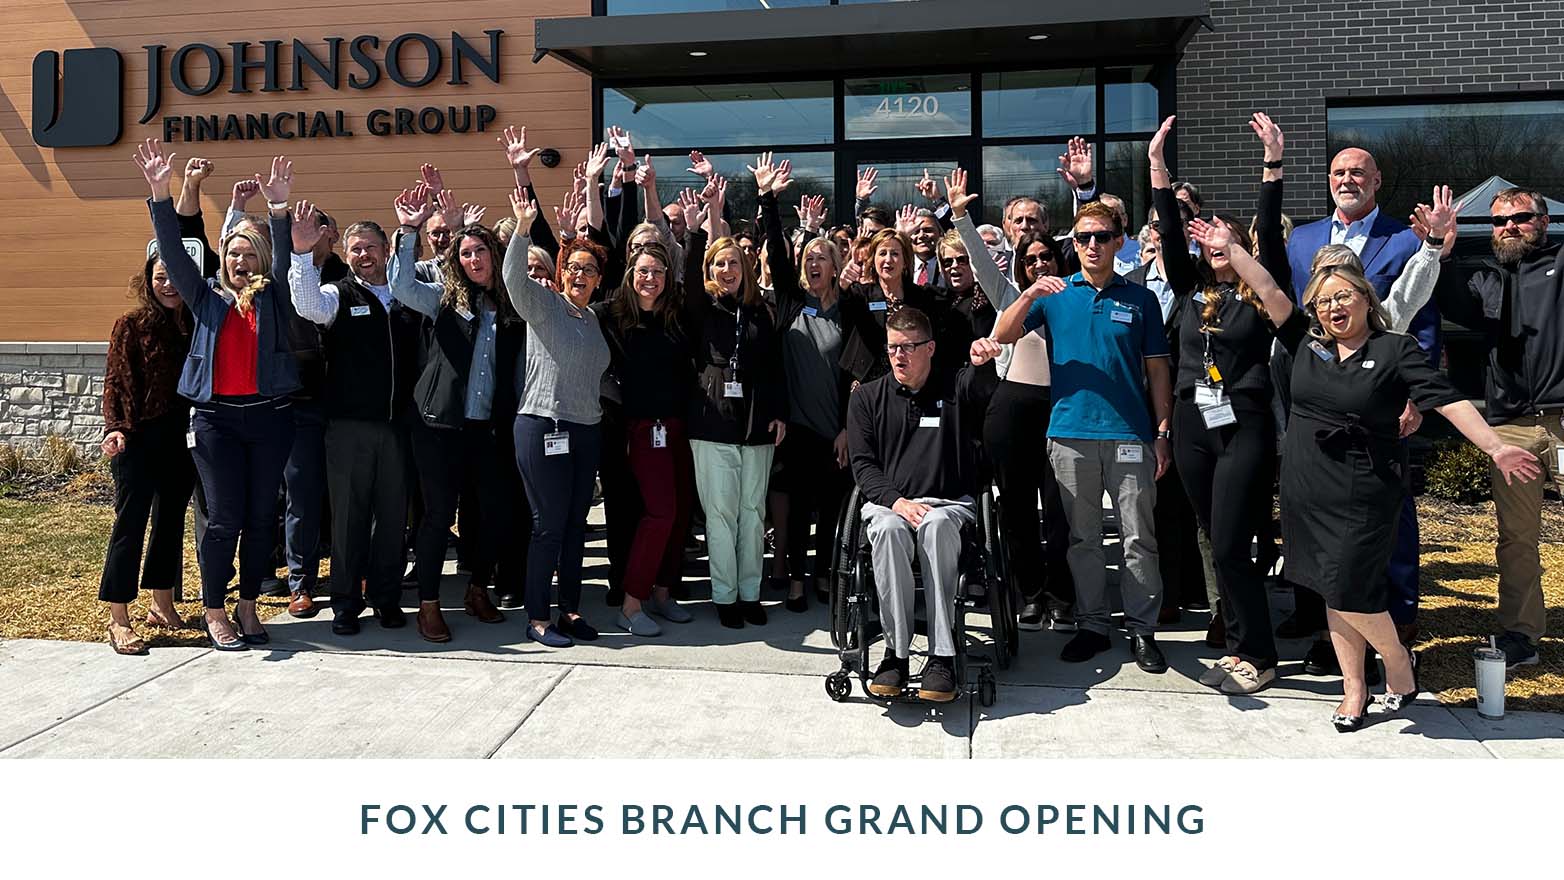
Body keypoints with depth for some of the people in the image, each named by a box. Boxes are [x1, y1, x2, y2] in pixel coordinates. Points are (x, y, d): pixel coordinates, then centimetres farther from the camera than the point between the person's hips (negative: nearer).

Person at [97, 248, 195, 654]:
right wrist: (115, 427, -16)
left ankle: (163, 605, 24)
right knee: (131, 521, -3)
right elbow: (115, 381, -3)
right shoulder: (132, 325, -1)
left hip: (181, 438, 4)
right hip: (138, 438, -4)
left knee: (171, 520, 11)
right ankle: (118, 619, 2)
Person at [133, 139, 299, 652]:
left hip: (269, 417, 1)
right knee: (225, 519, -2)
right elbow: (174, 253, 1)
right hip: (217, 419, -1)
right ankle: (214, 612, 11)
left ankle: (248, 607, 19)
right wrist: (160, 194, -10)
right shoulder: (206, 299, 11)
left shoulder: (272, 298, 10)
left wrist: (280, 208, -20)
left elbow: (285, 257, -5)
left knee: (261, 517, 6)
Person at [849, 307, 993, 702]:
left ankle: (942, 656, -36)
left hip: (950, 503, -1)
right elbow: (863, 465, 5)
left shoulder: (955, 388, 11)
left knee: (936, 525, -37)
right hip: (888, 502, 1)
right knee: (889, 529, -36)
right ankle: (896, 650, -28)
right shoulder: (867, 397, 14)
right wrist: (897, 501, -13)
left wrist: (981, 363, -37)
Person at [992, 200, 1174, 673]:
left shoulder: (1139, 298, 8)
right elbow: (1002, 335, 0)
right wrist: (1029, 296, -16)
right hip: (1070, 434, 1)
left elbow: (1157, 369, 9)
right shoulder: (1055, 294, 8)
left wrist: (1163, 431, 3)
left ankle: (1143, 629, 10)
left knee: (1139, 537, 0)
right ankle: (1092, 625, 19)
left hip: (1130, 434, -1)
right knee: (1082, 538, 8)